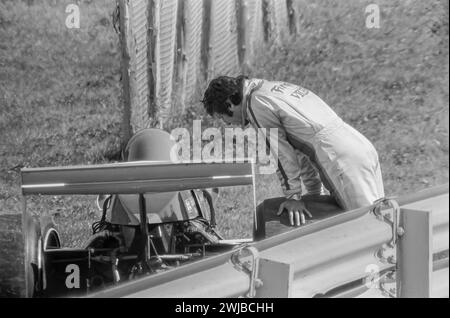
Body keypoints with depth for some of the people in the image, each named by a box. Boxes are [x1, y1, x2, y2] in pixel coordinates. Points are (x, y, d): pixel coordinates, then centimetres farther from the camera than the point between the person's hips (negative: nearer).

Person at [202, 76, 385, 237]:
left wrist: (293, 196, 1)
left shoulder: (257, 103, -3)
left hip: (342, 161, -9)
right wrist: (315, 194, 28)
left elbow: (282, 153, -6)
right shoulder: (277, 88, 26)